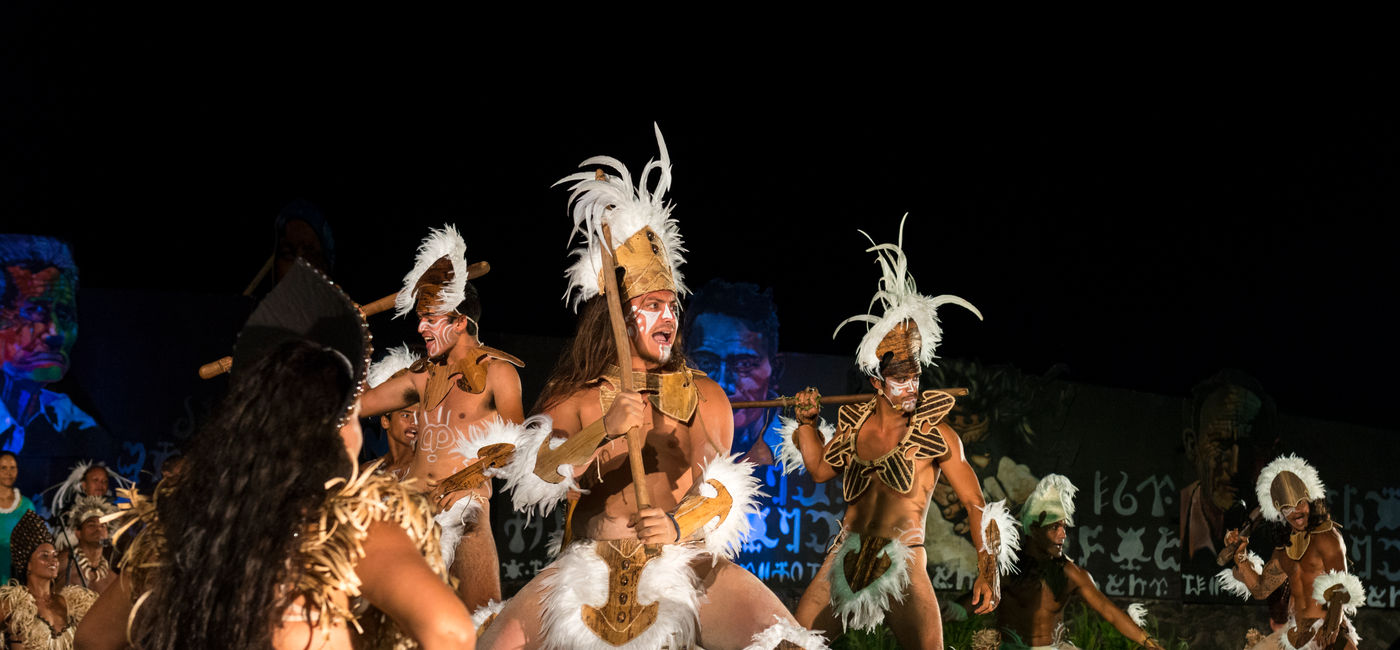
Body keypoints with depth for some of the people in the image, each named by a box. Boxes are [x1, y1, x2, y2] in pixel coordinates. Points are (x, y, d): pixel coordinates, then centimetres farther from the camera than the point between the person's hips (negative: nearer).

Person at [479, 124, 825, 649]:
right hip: (592, 565, 0)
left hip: (685, 563, 0)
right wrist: (603, 433, -22)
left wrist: (681, 525, -16)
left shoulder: (704, 396, 13)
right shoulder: (575, 397, 9)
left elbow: (720, 490, 6)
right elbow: (534, 477, -6)